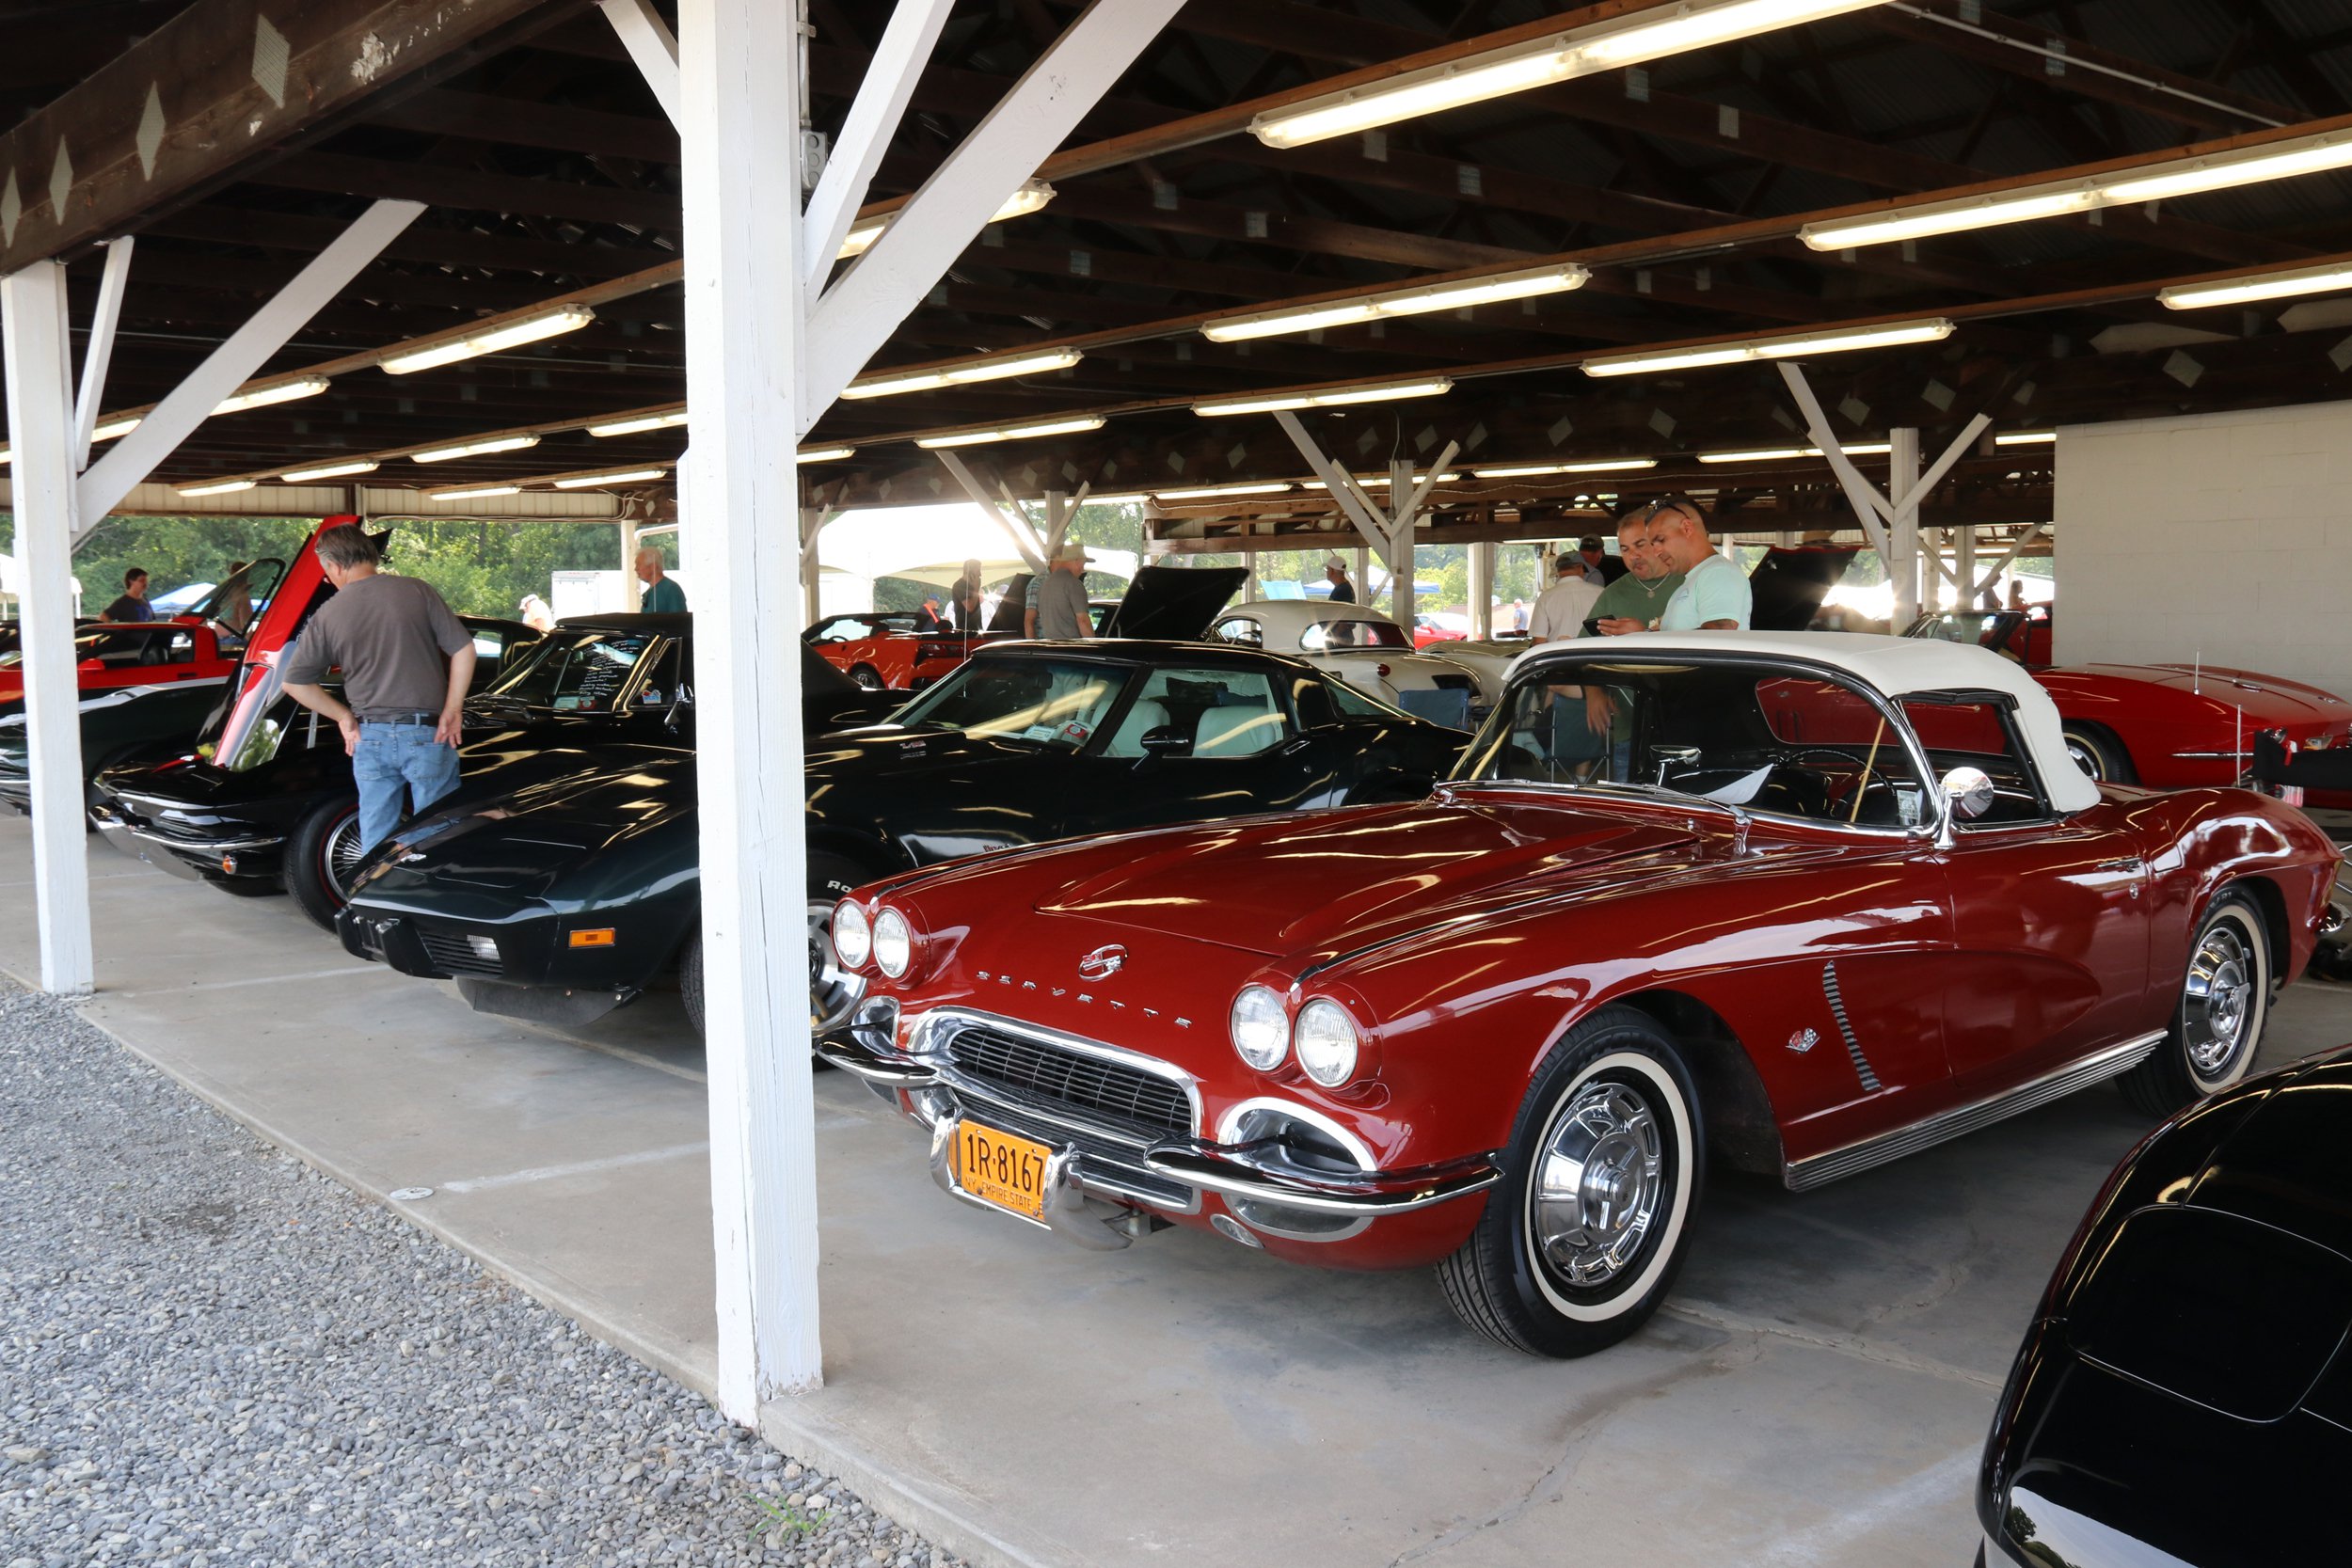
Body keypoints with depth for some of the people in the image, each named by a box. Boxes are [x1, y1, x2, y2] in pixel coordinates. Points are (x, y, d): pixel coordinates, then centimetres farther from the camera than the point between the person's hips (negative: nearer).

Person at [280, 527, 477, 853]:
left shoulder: (328, 614, 0)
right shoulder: (417, 591, -3)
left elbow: (295, 682, 3)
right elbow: (463, 648, -7)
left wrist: (344, 716, 9)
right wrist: (453, 709, -2)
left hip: (370, 738, 1)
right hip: (427, 736, -1)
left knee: (376, 841, 10)